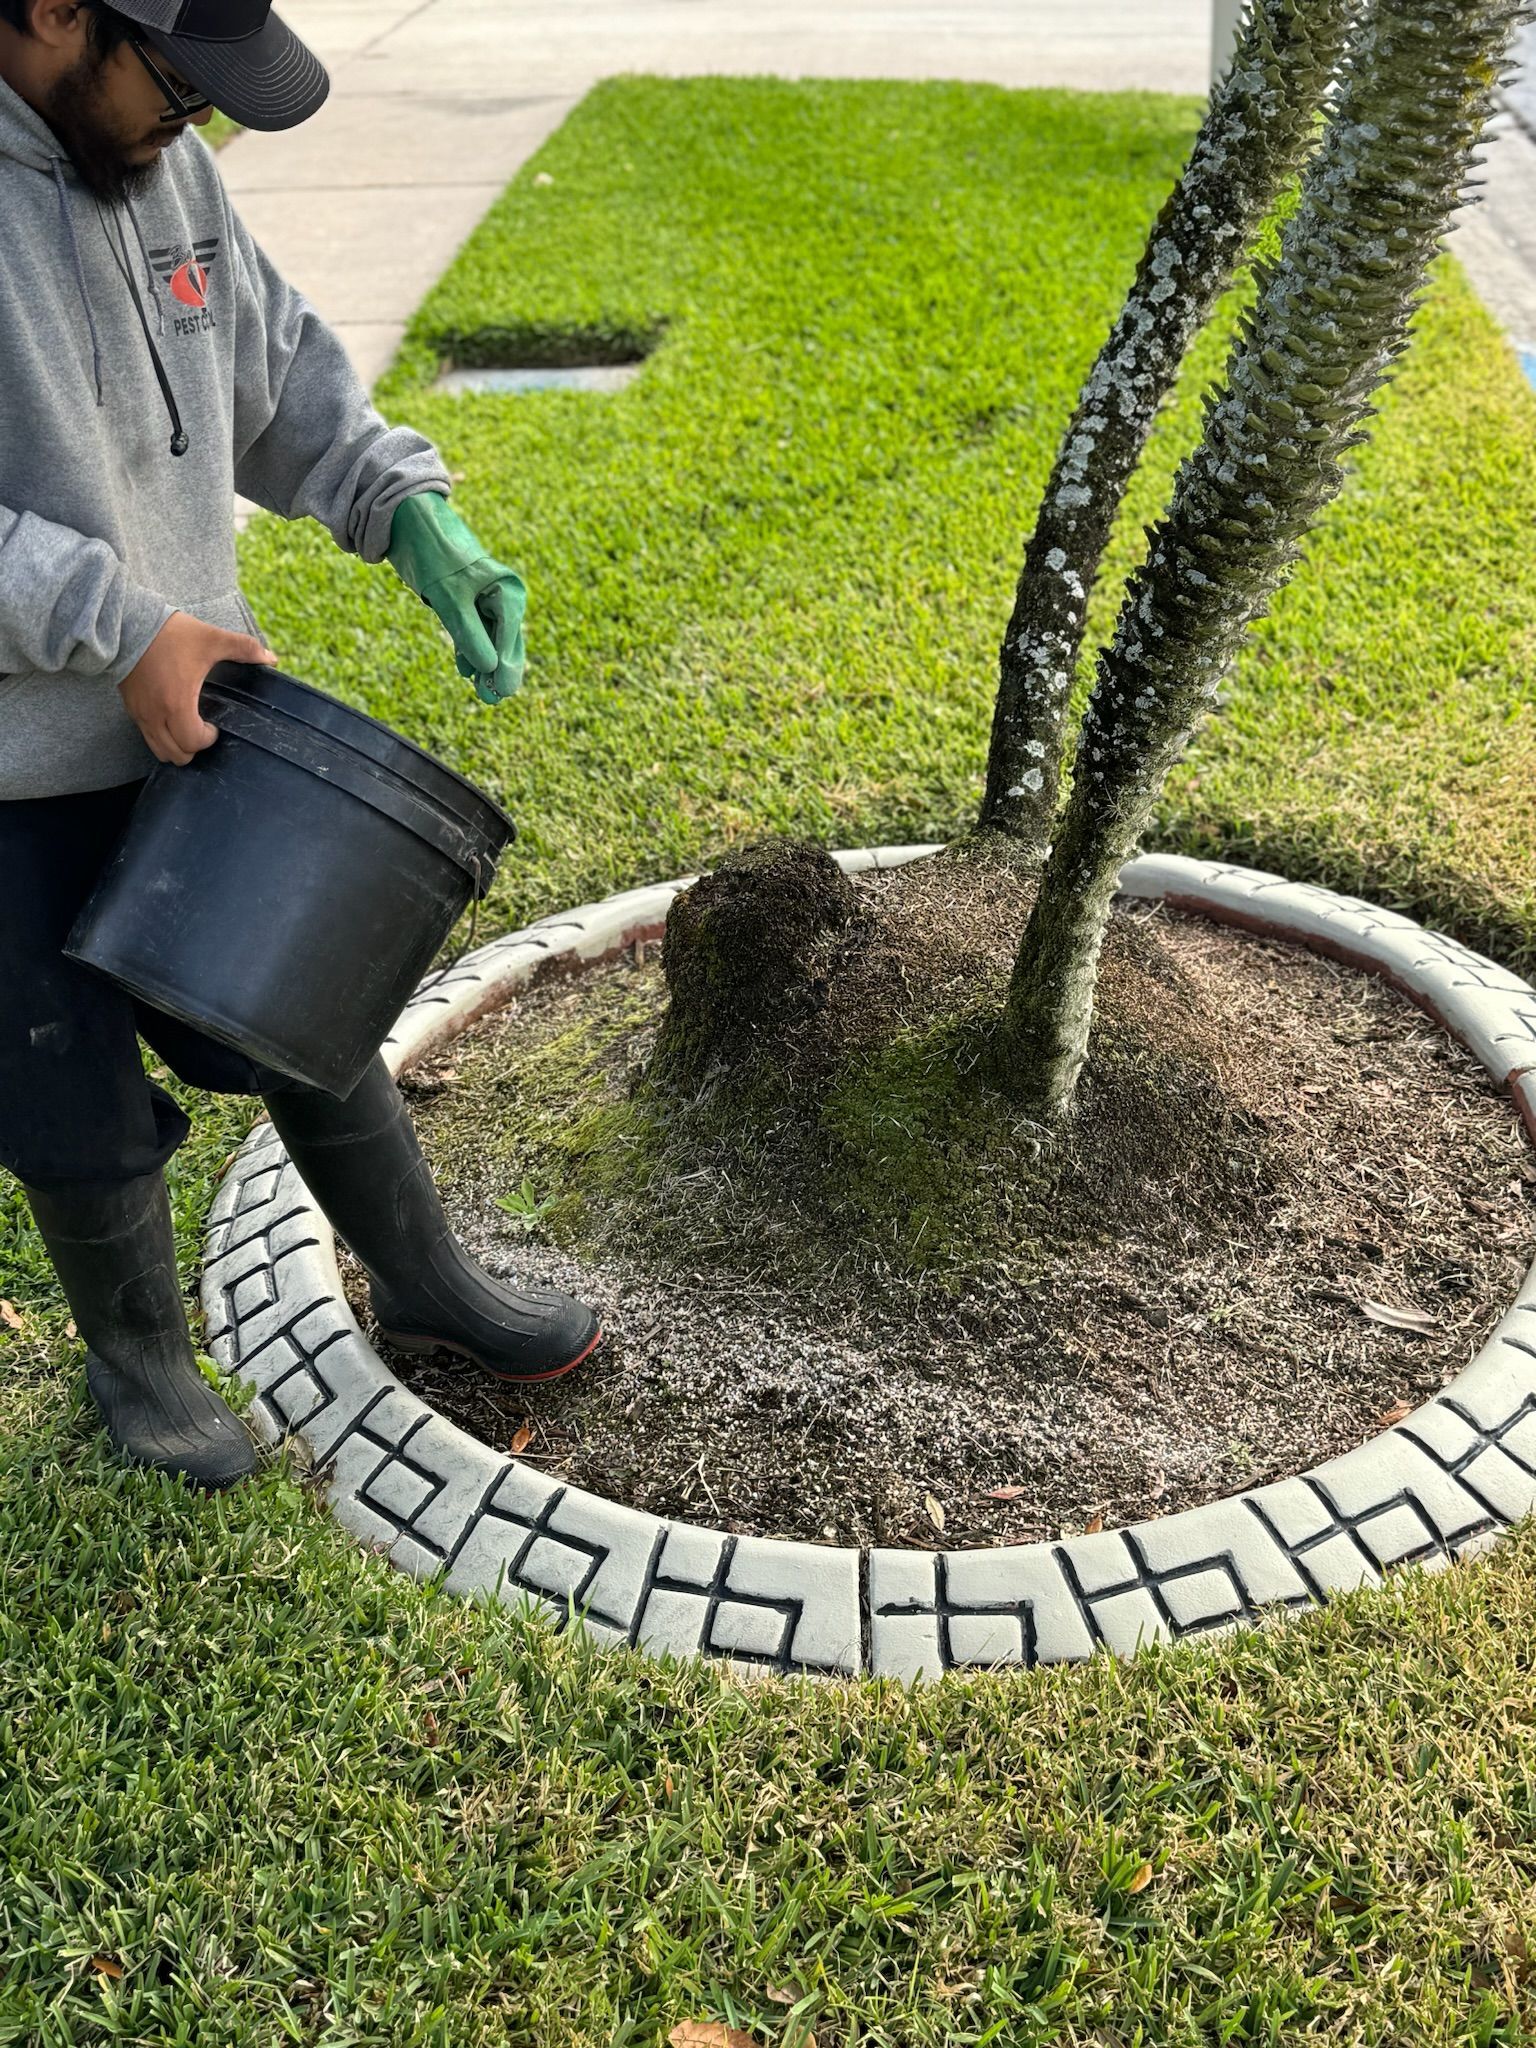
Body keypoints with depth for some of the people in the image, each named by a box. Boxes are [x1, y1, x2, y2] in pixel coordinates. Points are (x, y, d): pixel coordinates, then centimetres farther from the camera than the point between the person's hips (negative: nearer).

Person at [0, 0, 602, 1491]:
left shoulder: (156, 163, 1)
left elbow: (280, 372, 12)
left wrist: (414, 512, -4)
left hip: (196, 705, 6)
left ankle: (424, 1285, 40)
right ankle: (138, 1361, 41)